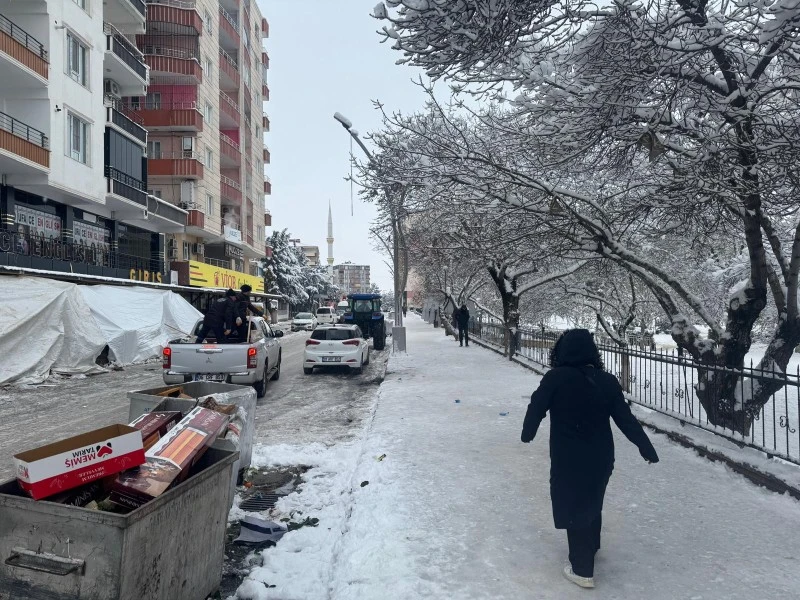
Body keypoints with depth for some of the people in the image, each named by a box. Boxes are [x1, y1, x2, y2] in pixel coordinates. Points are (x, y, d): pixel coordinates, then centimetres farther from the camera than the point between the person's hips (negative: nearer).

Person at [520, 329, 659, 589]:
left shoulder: (555, 378, -17)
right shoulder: (607, 381, -5)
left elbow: (536, 408, -8)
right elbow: (626, 419, -1)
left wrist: (527, 433, 11)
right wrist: (646, 448, 11)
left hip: (568, 459, -5)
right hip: (601, 457, 5)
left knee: (574, 507, 10)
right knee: (592, 502, 26)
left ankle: (582, 570, 20)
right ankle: (591, 546, 49)